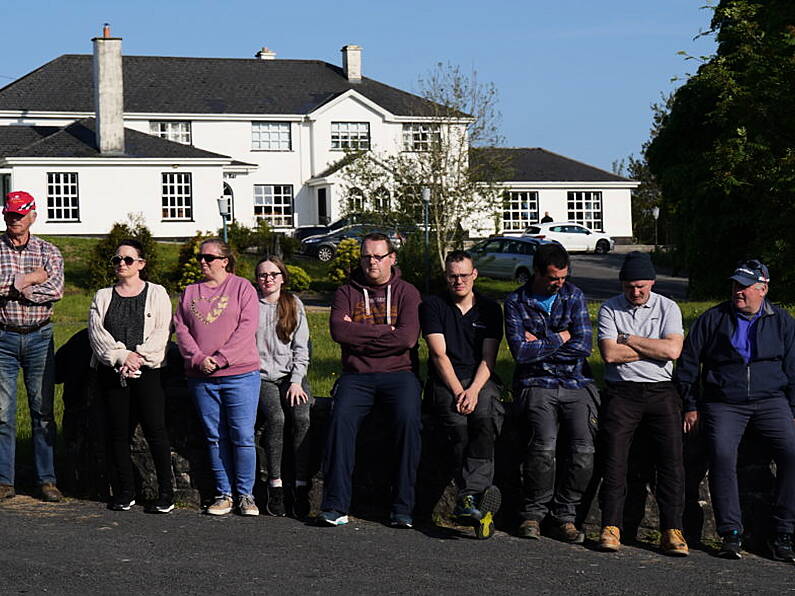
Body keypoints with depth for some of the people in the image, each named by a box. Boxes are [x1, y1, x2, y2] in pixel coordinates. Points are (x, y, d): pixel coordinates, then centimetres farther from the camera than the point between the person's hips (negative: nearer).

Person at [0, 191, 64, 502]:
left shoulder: (48, 252, 5)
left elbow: (56, 290, -10)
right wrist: (31, 278, -11)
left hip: (39, 337, 1)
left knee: (43, 411, 4)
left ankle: (46, 480, 10)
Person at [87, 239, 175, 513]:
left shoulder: (157, 294, 8)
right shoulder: (103, 297, 15)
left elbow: (161, 332, -2)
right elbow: (96, 333, 2)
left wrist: (139, 357, -14)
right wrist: (121, 356, -13)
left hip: (146, 370, -3)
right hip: (111, 372, 3)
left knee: (155, 430, -9)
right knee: (118, 432, 4)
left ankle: (166, 493, -3)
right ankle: (125, 492, 13)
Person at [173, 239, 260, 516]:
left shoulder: (242, 287, 3)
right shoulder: (190, 292, 15)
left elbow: (247, 327, -7)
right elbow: (180, 328, 8)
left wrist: (220, 359, -14)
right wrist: (198, 358, -8)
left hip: (239, 373, -4)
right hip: (201, 377, 4)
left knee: (242, 436, -5)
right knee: (215, 438, 6)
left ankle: (246, 495, 4)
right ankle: (223, 494, 12)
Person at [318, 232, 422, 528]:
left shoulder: (407, 292, 10)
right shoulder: (346, 292, 14)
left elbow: (408, 337, -7)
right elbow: (339, 331, -5)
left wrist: (360, 335, -4)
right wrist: (385, 331, -6)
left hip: (398, 373, -1)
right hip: (357, 375, 1)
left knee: (408, 419, -29)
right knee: (341, 418, -27)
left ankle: (402, 508, -24)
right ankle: (335, 506, -28)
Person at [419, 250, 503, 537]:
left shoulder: (490, 309, 12)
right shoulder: (433, 306, 8)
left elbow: (488, 359, 3)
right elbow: (439, 354, -2)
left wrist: (474, 390, -15)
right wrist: (458, 392, -15)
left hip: (480, 381, 1)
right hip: (444, 382, -1)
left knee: (486, 418, -33)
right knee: (457, 424, -32)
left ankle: (468, 498, -41)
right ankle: (478, 496, -39)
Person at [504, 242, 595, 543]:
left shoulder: (574, 296, 9)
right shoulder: (516, 302, 4)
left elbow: (583, 346, -1)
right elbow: (520, 351, -9)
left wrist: (539, 345, -3)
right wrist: (560, 339, -3)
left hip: (576, 383, 2)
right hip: (537, 384, -2)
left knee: (584, 449, -18)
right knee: (544, 445, -25)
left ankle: (563, 516, -1)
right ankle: (532, 513, -5)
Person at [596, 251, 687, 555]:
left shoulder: (668, 308, 8)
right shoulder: (609, 309, 7)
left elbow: (672, 350, -7)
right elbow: (609, 354, -7)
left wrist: (628, 339, -4)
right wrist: (652, 348, -3)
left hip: (661, 392, 1)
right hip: (621, 394, 0)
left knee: (672, 459, -8)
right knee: (614, 459, -8)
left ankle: (672, 530, -5)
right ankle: (611, 527, -3)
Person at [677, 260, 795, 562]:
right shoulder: (713, 319, 7)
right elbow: (688, 363, 11)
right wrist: (691, 406, 7)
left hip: (770, 401, 1)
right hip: (723, 403, -1)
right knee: (722, 455, -25)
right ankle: (731, 534, -16)